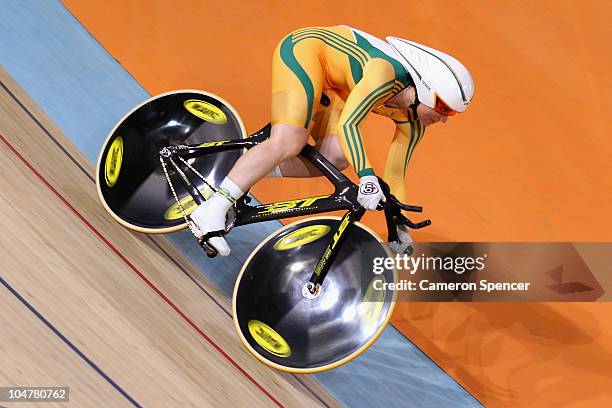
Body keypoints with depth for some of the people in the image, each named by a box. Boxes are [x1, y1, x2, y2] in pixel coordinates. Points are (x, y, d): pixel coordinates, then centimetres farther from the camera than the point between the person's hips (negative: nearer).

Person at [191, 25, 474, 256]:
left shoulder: (412, 123, -4)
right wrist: (367, 177, -47)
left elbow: (394, 176, 3)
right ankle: (211, 210, -27)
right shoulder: (387, 72, -29)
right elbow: (347, 124, -38)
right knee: (287, 144, -27)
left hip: (329, 81, 8)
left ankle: (250, 169, -3)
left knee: (336, 158, -12)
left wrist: (401, 231, 6)